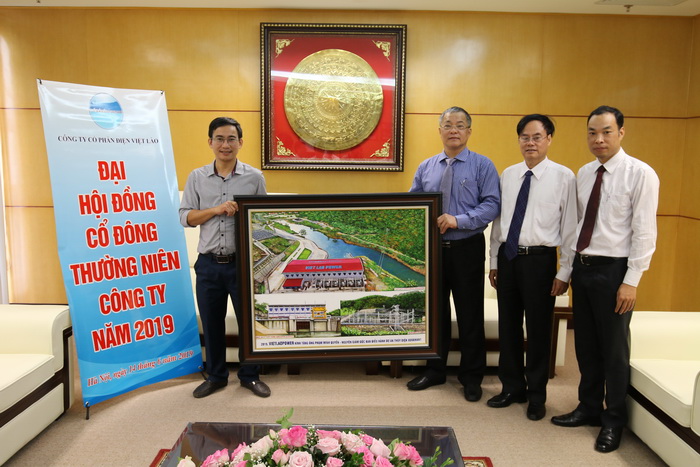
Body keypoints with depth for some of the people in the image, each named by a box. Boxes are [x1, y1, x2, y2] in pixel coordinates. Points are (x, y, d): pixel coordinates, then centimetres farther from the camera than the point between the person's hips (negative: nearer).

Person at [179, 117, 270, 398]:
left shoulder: (254, 177, 1)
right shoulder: (197, 178, 6)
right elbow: (185, 217, 3)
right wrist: (216, 210, -14)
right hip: (209, 264, 2)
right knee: (211, 323, 13)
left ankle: (250, 376, 27)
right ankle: (216, 376, 31)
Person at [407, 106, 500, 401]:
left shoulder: (482, 166, -1)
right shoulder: (425, 167, 10)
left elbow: (492, 205, -10)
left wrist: (459, 220, -21)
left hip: (467, 249, -3)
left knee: (470, 316, 6)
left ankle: (471, 378, 23)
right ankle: (435, 371, 30)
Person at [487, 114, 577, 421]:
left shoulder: (563, 177, -7)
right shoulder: (508, 175, 7)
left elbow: (570, 227, -7)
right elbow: (499, 220, 10)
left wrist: (564, 272, -8)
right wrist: (494, 262, 10)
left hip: (540, 259, -4)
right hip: (508, 257, 5)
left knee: (538, 329, 7)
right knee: (508, 325, 13)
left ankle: (536, 395, 27)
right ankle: (512, 387, 33)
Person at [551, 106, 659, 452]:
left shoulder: (640, 174, -10)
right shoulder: (584, 173, 8)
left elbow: (645, 232, -13)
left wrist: (631, 281, -16)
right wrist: (570, 267, 10)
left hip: (613, 270, -6)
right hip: (582, 266, 6)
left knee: (613, 348, 7)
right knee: (586, 344, 16)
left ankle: (613, 421, 25)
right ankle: (589, 408, 34)